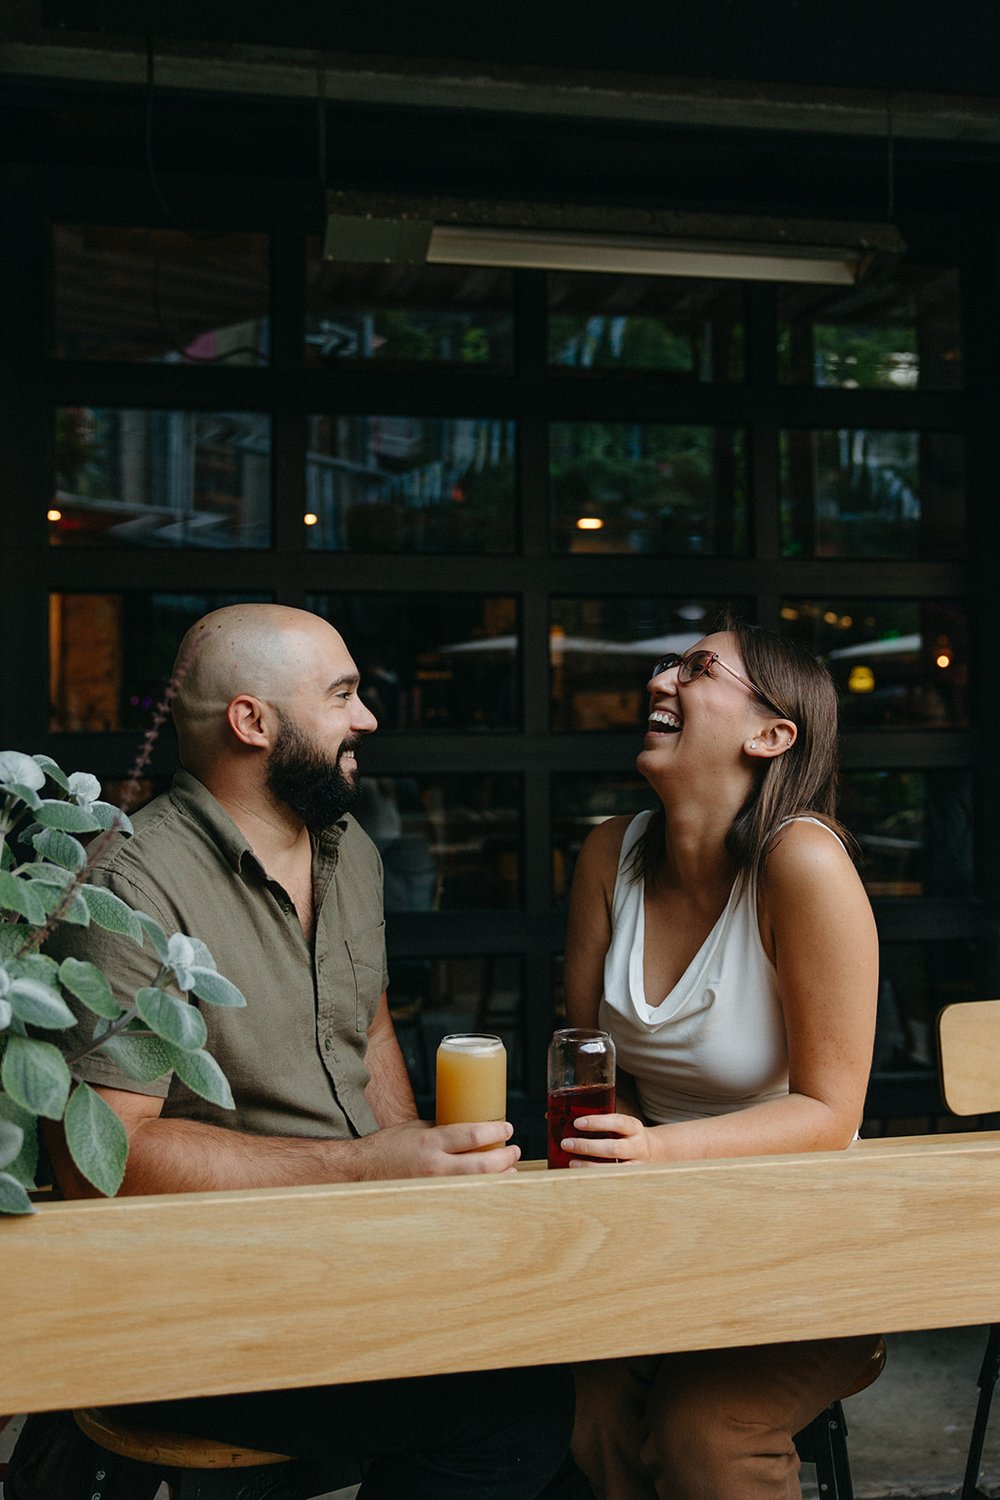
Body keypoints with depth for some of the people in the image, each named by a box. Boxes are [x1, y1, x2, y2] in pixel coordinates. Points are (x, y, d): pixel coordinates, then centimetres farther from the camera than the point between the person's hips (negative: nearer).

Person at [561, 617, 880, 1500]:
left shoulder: (803, 864, -18)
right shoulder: (613, 854, -1)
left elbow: (829, 1113, -15)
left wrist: (662, 1148, -29)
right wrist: (608, 1142, -12)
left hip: (802, 1237, -3)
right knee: (589, 1412, -25)